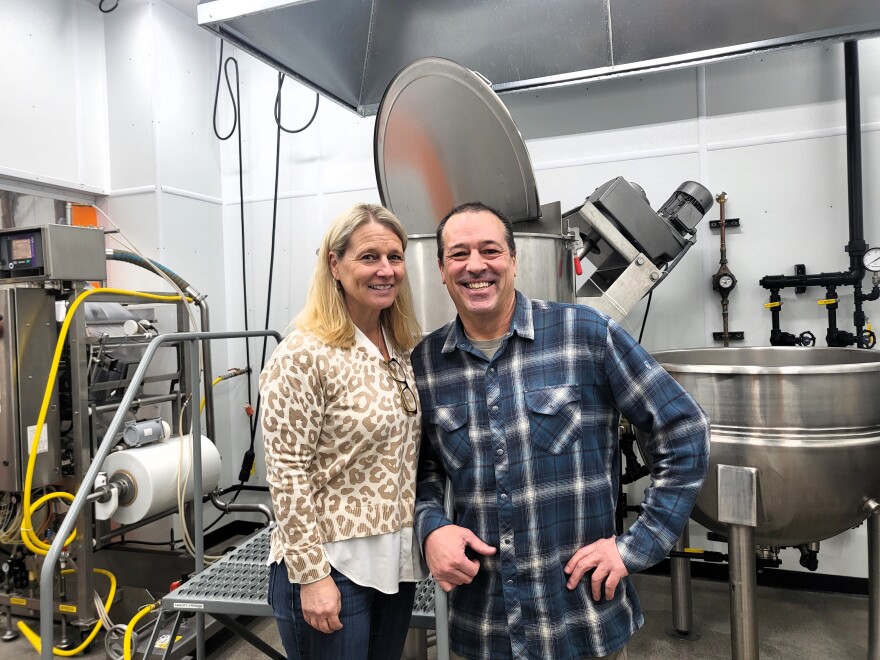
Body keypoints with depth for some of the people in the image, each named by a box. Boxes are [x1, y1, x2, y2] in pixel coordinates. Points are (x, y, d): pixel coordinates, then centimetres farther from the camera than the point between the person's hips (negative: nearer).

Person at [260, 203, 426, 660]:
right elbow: (287, 476, -17)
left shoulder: (404, 349, 5)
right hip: (331, 564, -7)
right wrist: (311, 575, -17)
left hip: (397, 561, 7)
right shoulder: (302, 356, -17)